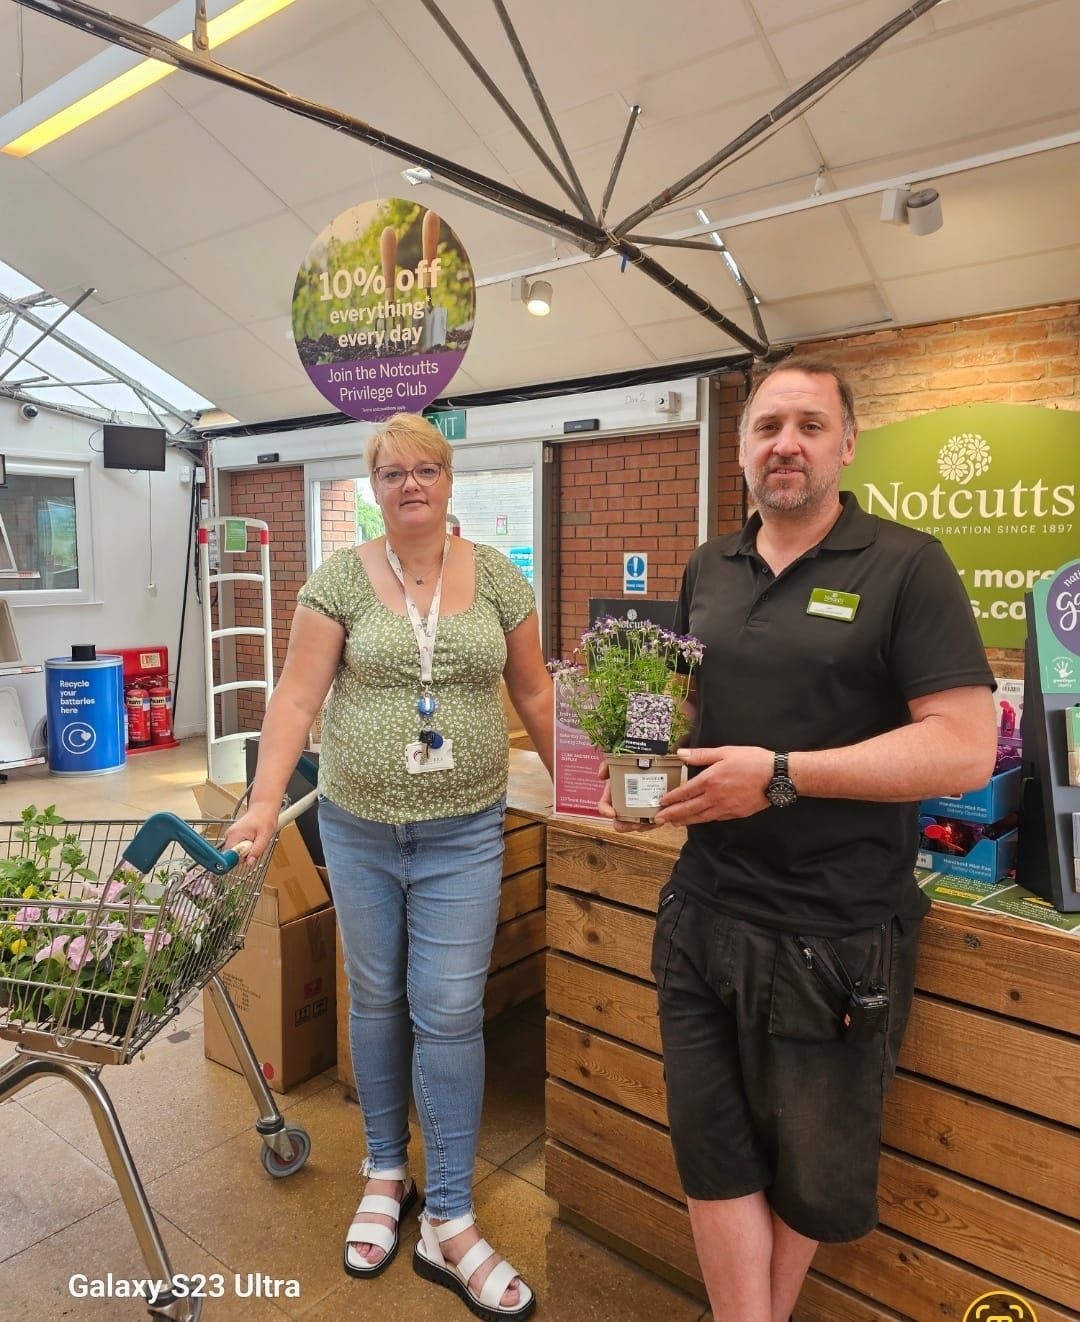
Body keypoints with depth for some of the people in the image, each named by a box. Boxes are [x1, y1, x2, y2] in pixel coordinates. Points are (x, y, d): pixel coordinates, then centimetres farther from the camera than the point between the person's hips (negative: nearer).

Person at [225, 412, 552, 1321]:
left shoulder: (497, 578, 1)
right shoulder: (340, 579, -3)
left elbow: (535, 692, 7)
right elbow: (297, 696, -7)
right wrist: (265, 800, -16)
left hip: (464, 834, 0)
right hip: (358, 828, 1)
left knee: (449, 1014, 2)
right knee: (377, 1000, 15)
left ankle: (449, 1226, 19)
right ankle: (385, 1173, 38)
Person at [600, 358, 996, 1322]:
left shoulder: (905, 567, -8)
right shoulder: (708, 571, 9)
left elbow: (965, 747, -15)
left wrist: (780, 775, -21)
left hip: (834, 939, -3)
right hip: (703, 914, 4)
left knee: (814, 1171, 17)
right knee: (713, 1151, 11)